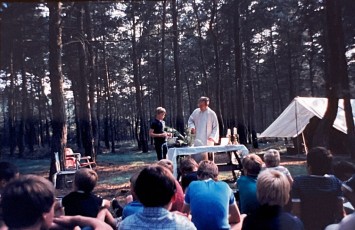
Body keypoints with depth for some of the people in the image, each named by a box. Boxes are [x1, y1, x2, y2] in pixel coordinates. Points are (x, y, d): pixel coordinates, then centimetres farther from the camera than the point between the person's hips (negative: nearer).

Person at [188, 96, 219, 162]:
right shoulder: (196, 112, 5)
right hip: (197, 141, 3)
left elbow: (215, 128, -2)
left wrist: (212, 137, -12)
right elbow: (190, 120, 20)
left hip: (207, 142, -3)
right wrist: (192, 127, 0)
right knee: (195, 158, 1)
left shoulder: (212, 114, -5)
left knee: (206, 159, -6)